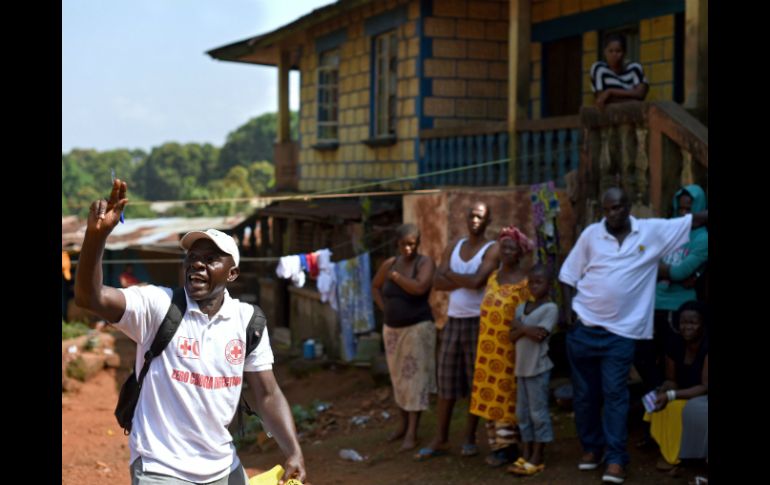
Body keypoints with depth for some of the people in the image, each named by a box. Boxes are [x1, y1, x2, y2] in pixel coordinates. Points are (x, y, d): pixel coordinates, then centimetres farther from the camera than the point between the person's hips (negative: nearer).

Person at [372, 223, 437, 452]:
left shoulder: (425, 263, -9)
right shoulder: (390, 264, 4)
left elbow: (419, 288, -26)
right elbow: (375, 286, 20)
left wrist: (395, 276, -14)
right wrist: (384, 308, 7)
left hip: (418, 328, -5)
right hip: (392, 329, 5)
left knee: (415, 378, -6)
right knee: (398, 378, 12)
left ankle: (412, 432, -6)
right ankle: (403, 424, 26)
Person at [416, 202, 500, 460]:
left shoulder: (492, 249, -5)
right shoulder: (454, 247, 11)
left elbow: (477, 281, -20)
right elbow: (437, 282, 1)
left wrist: (451, 274, -6)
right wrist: (465, 281, -13)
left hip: (478, 321, -5)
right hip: (453, 320, 5)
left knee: (476, 381, 3)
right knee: (446, 380, 5)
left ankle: (469, 438, 13)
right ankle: (440, 439, 11)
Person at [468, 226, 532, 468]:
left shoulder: (526, 280, -9)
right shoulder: (493, 277, 12)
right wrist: (484, 343, 15)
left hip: (510, 347, -6)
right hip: (489, 347, 6)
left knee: (507, 395, -2)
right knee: (491, 395, 8)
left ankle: (508, 446, 4)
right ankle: (497, 444, 15)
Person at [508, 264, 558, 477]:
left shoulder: (550, 308, -9)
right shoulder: (522, 307, 12)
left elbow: (540, 334, -19)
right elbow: (512, 335, 4)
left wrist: (521, 327, -5)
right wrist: (527, 330, -14)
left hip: (539, 367, -7)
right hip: (522, 367, 7)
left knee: (538, 413, -2)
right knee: (523, 413, 10)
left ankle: (537, 459, 2)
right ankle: (525, 456, 16)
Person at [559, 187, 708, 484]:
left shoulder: (653, 231, -1)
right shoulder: (591, 234, 0)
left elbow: (694, 220, 0)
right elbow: (569, 274, 6)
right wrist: (568, 308, -4)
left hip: (621, 331, -2)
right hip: (583, 328, 2)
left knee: (615, 394, -4)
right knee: (585, 392, 11)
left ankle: (616, 459, -2)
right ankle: (590, 447, 25)